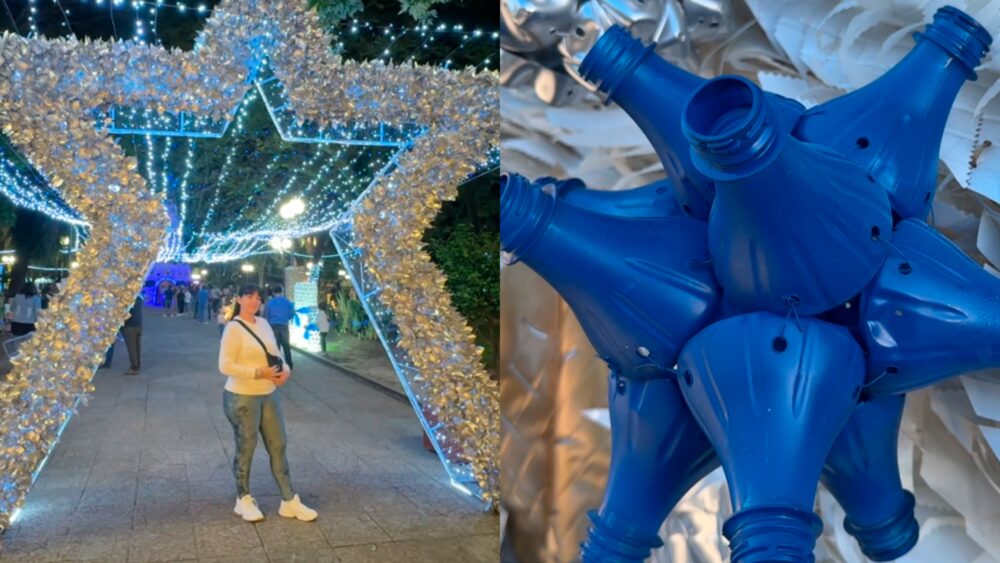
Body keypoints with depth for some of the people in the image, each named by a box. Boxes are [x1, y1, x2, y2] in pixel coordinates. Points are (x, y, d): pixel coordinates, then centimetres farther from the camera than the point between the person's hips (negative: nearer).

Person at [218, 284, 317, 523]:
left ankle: (289, 501, 16)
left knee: (278, 446, 8)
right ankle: (243, 500, 26)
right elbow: (225, 366, -18)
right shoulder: (233, 328, -13)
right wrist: (259, 373, -23)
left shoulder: (264, 324, 8)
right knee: (245, 449, 7)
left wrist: (285, 370, -5)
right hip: (242, 397, -7)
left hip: (269, 395, 7)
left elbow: (275, 355, 16)